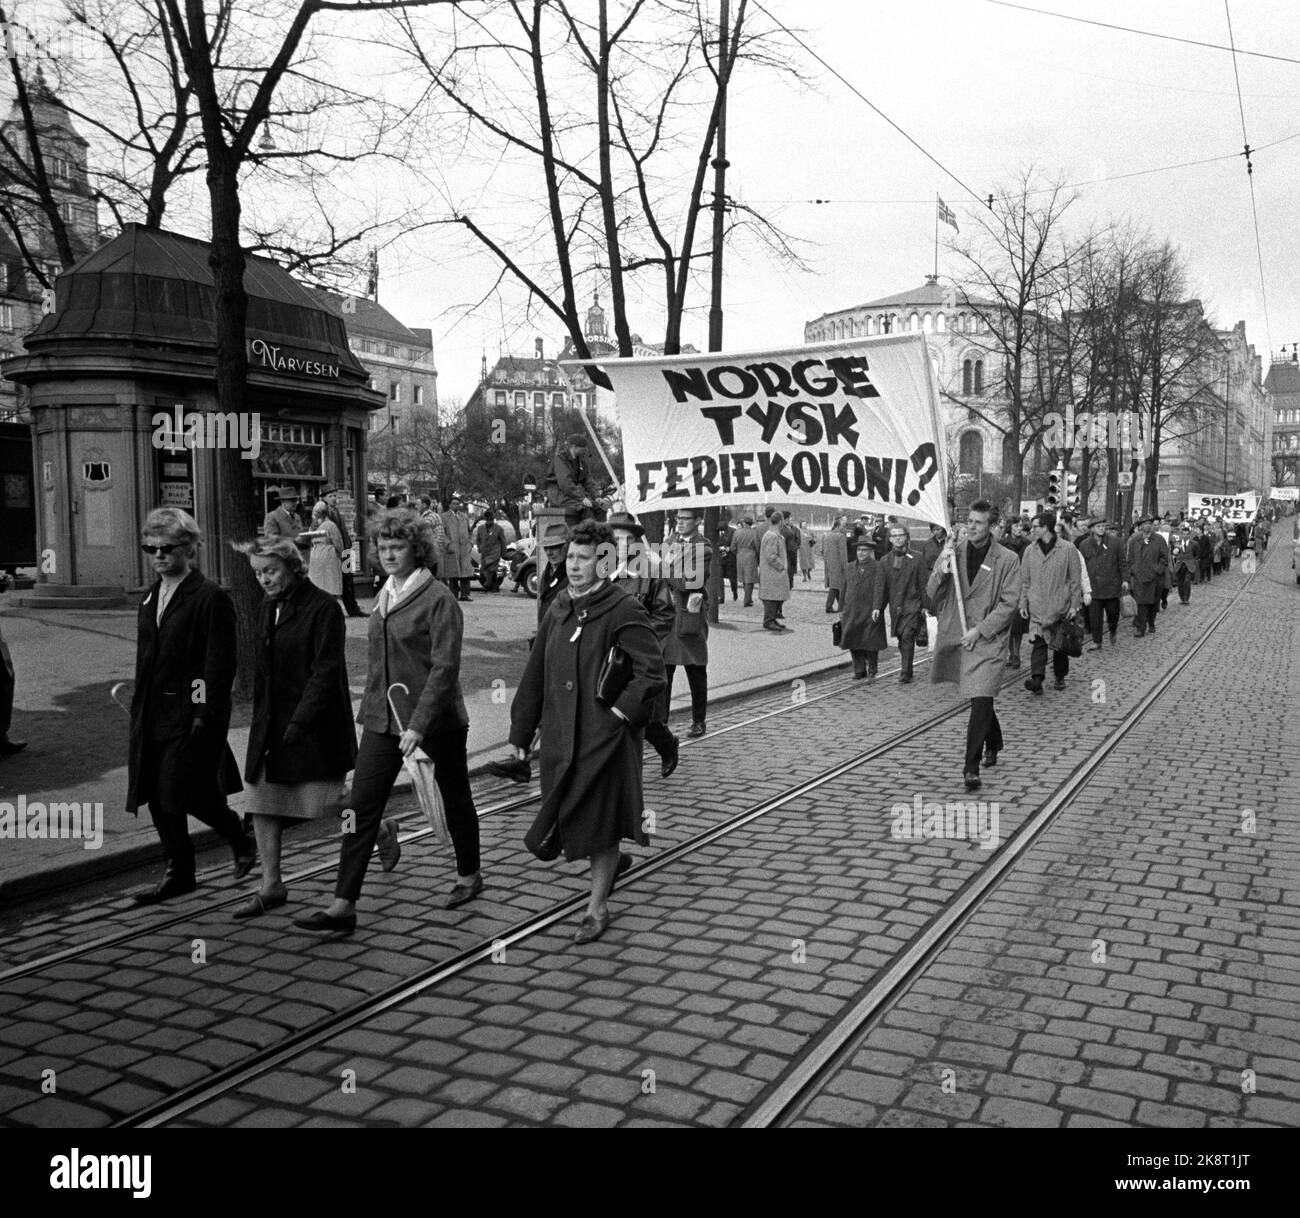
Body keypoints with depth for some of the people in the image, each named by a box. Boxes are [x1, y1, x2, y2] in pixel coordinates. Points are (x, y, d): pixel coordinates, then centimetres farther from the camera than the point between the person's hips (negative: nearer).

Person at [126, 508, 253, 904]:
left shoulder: (211, 598, -10)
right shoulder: (150, 599, 15)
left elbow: (220, 664, -14)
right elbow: (146, 658, 19)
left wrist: (206, 715, -18)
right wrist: (138, 710, 15)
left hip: (191, 714, -8)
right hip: (152, 714, 8)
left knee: (186, 793, -8)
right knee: (158, 797, 9)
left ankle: (241, 841, 19)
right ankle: (178, 872, 22)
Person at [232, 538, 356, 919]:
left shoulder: (322, 607, -15)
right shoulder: (269, 606, 11)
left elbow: (325, 671, -18)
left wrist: (300, 722, -22)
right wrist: (261, 717, 13)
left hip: (314, 723, -8)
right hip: (271, 722, 8)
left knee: (324, 804, -2)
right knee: (262, 801, 7)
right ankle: (271, 887, 17)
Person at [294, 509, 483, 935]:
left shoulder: (439, 600, -13)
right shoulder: (384, 596, 10)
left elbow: (444, 668, -18)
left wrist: (419, 725, -25)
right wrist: (368, 709, 16)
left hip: (434, 720, -6)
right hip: (383, 719, 6)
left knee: (455, 799, 13)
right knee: (361, 808, -2)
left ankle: (468, 876, 35)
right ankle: (343, 907, 1)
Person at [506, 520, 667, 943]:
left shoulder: (624, 610, -12)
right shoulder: (559, 609, 8)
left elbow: (653, 673, -18)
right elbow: (535, 674, 12)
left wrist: (623, 711, -17)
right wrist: (521, 731, 12)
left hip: (605, 738, -6)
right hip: (560, 735, 6)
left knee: (599, 824, 4)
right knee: (564, 822, 14)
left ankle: (598, 906, 22)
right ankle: (613, 860, 44)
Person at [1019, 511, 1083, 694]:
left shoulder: (1068, 549, -4)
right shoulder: (1030, 551, 5)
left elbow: (1075, 579, -2)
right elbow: (1025, 580, 10)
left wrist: (1074, 604, -5)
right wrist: (1023, 603, 5)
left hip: (1060, 607, -1)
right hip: (1037, 606, 1)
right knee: (1038, 642, -10)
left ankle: (1060, 677, 26)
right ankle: (1037, 679, -17)